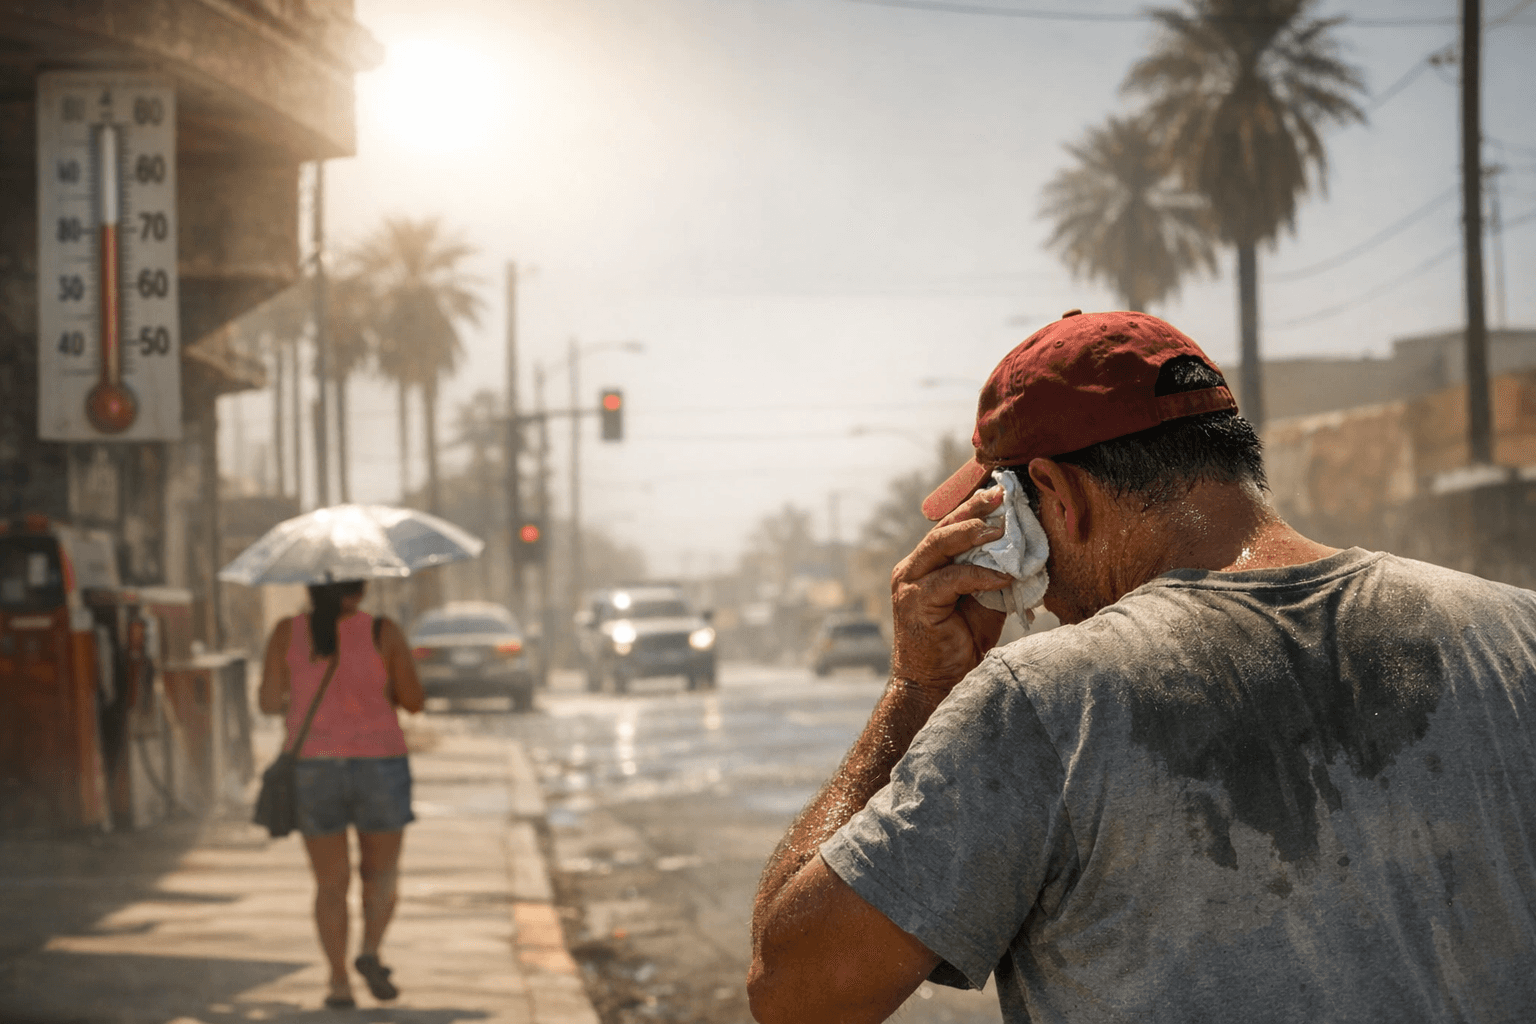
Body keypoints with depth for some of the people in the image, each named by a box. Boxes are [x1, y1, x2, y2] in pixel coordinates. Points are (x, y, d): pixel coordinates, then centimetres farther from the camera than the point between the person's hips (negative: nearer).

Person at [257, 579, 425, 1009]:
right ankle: (370, 951, -6)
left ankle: (340, 983, 3)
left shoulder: (288, 632, -3)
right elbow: (413, 700, -3)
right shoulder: (384, 632, -7)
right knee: (381, 873, 17)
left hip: (313, 771, 1)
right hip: (379, 769, -1)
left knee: (331, 883, 12)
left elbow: (267, 701, -1)